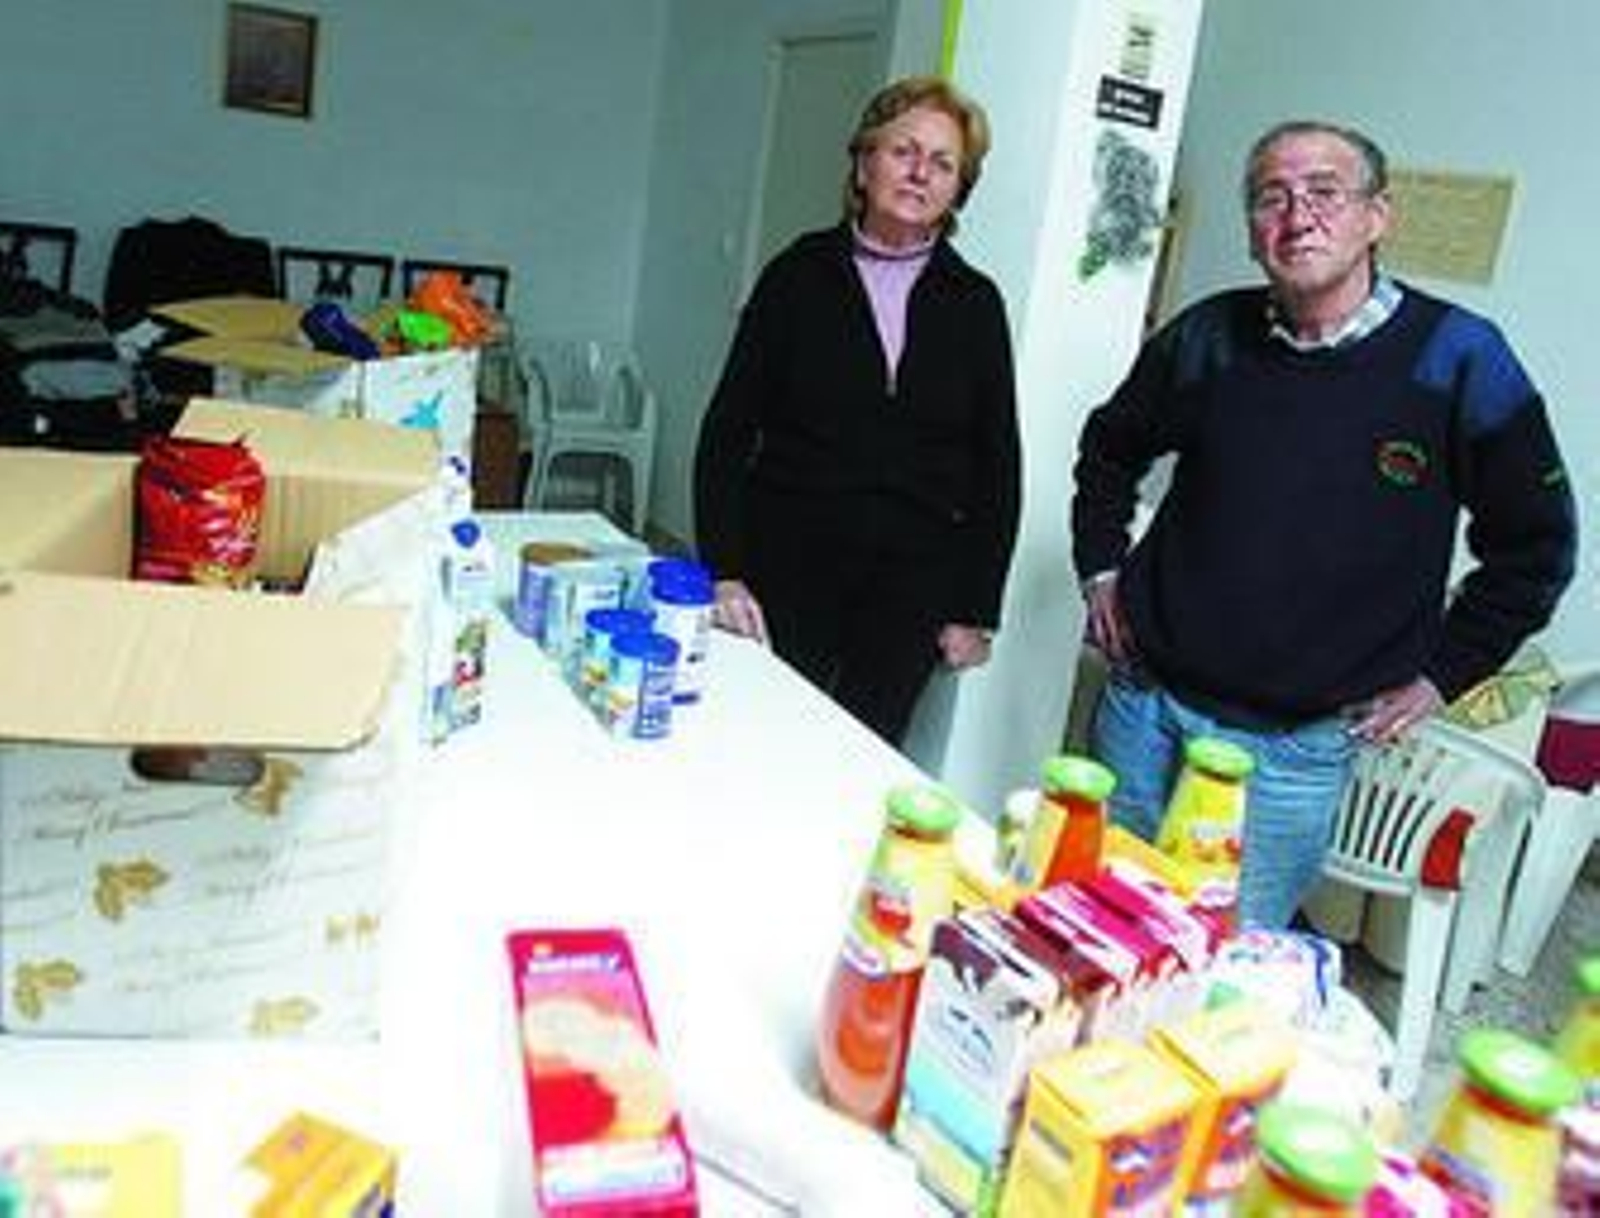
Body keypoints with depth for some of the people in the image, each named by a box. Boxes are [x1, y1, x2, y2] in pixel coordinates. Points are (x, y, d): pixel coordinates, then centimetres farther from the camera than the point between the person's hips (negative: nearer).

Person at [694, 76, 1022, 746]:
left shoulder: (975, 304, 4)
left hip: (911, 597, 1)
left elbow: (997, 467, 7)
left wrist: (977, 611, 3)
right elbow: (728, 430, -2)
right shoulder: (800, 275, 0)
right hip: (789, 577, -1)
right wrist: (724, 571, -11)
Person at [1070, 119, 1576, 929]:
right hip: (1143, 703, 3)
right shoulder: (1206, 337, 0)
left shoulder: (1455, 358, -8)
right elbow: (1109, 449, 19)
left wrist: (1439, 673, 0)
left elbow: (1534, 545, 2)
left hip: (1296, 747, -3)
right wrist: (1101, 570, 11)